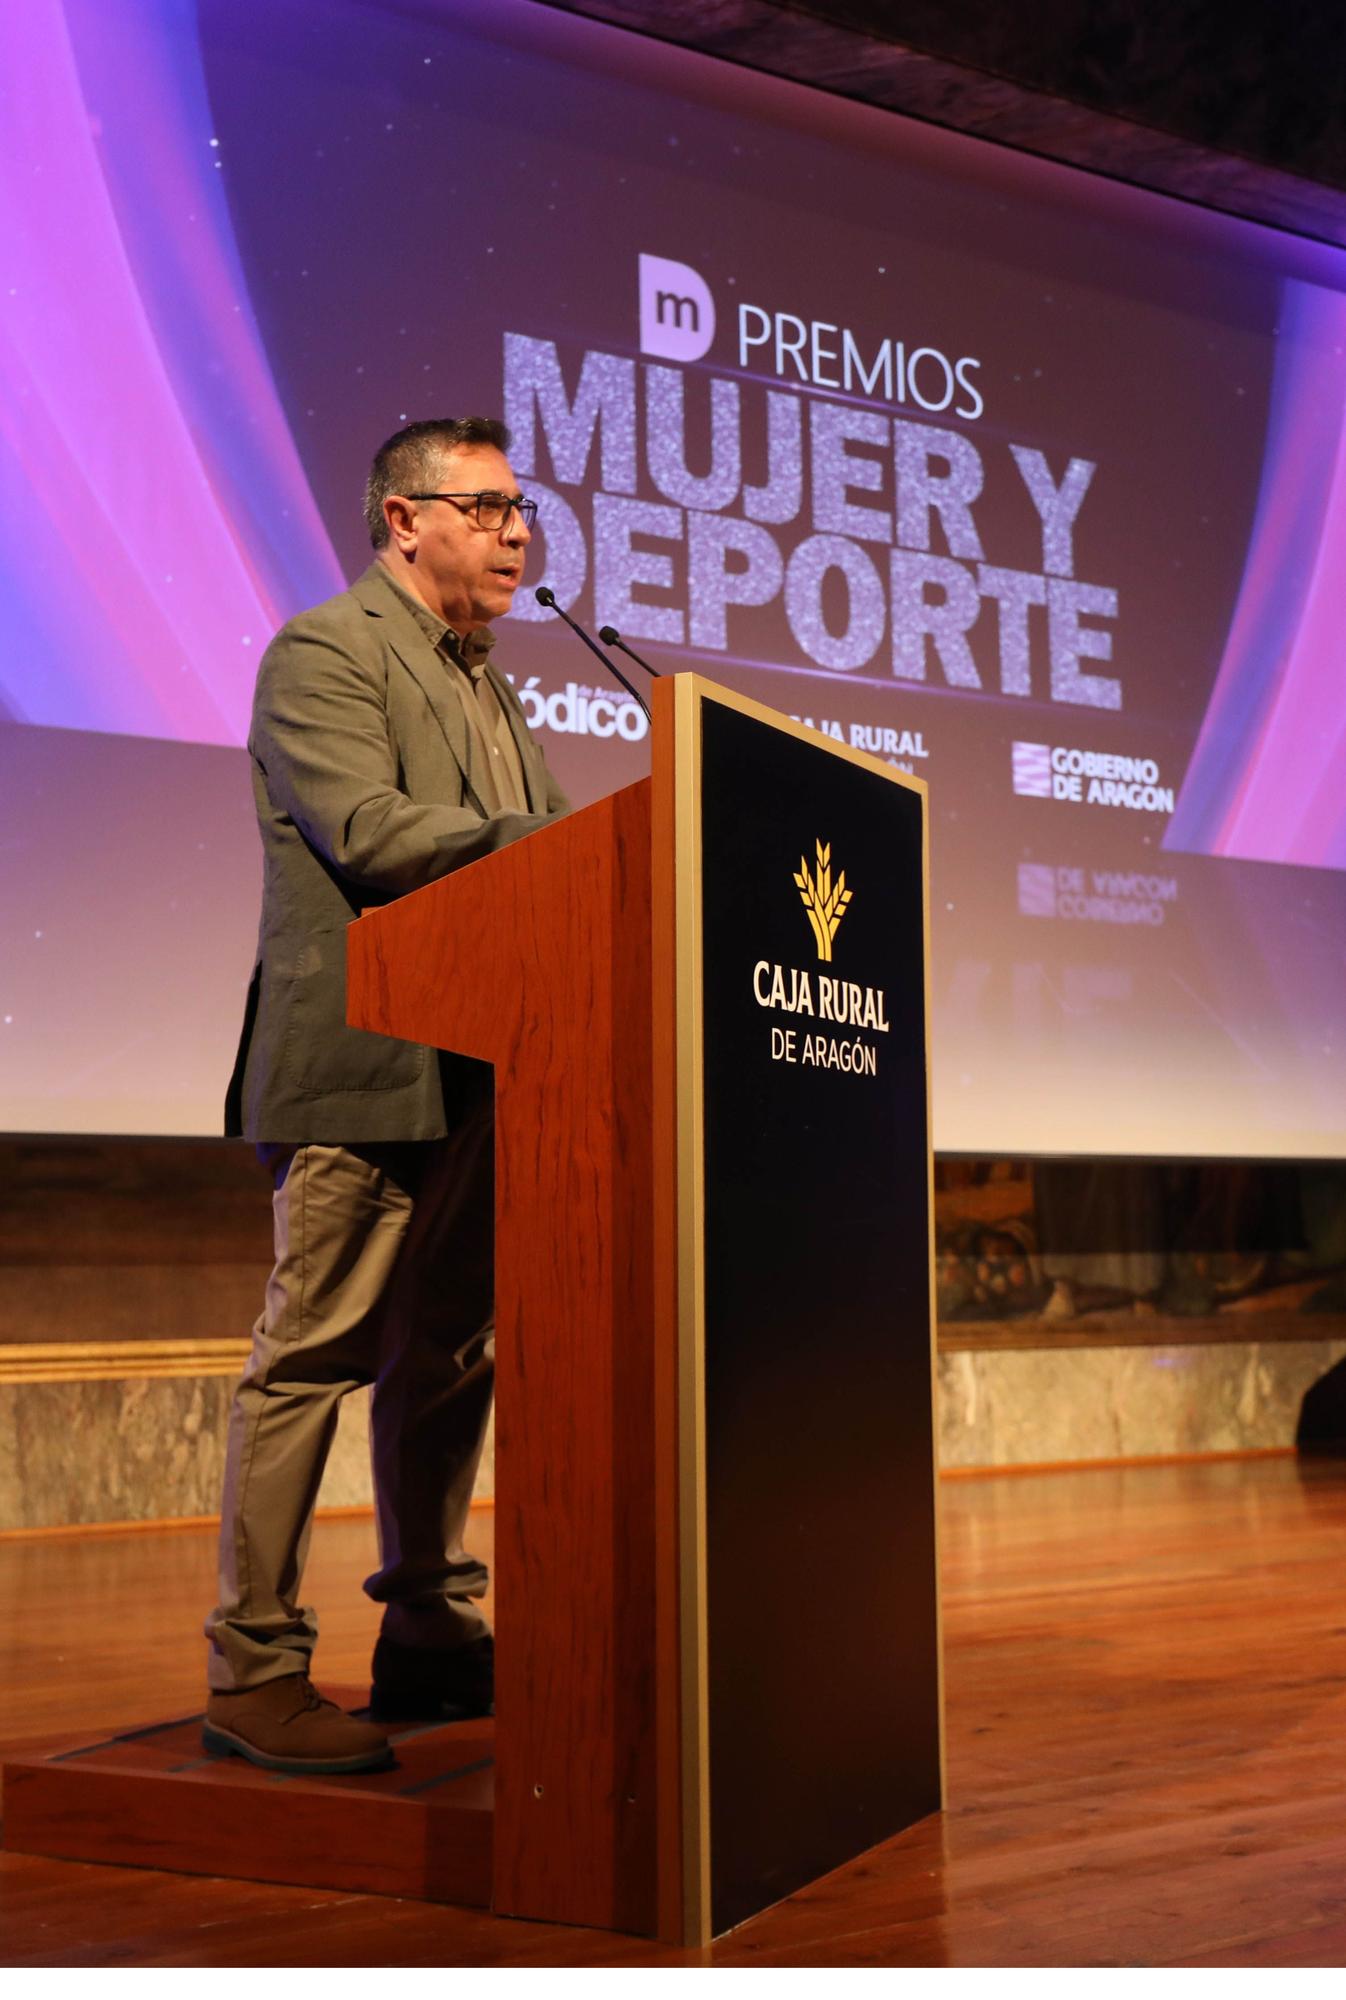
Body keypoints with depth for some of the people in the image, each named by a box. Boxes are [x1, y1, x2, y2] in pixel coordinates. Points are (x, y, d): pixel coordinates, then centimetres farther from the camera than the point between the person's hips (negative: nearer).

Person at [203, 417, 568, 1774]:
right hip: (367, 1064, -9)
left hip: (481, 1073, 9)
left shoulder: (486, 685, 23)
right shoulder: (324, 650, -3)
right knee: (316, 1351, -6)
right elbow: (370, 833, -18)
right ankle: (253, 1671, 2)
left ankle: (432, 1637, 23)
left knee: (451, 1358, 12)